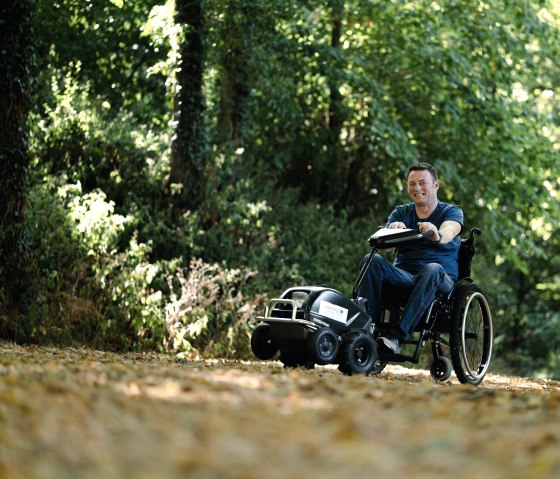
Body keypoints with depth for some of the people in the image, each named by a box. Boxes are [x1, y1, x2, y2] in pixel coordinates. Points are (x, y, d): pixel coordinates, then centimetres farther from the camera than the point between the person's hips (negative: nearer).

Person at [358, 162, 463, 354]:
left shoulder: (451, 211, 8)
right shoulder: (401, 213, 16)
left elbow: (448, 232, -18)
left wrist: (438, 236, -44)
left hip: (440, 282, -3)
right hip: (403, 278, 3)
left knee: (432, 270, -37)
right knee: (373, 261, -24)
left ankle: (398, 336, -44)